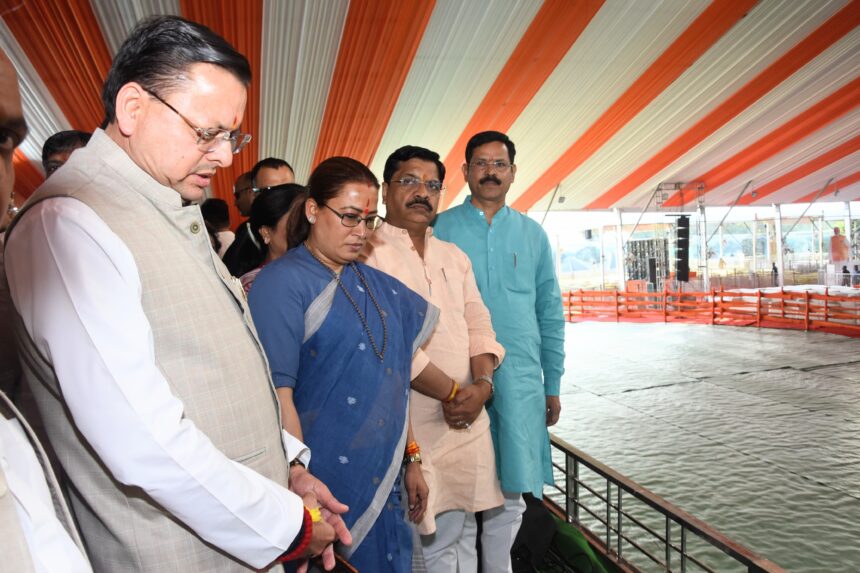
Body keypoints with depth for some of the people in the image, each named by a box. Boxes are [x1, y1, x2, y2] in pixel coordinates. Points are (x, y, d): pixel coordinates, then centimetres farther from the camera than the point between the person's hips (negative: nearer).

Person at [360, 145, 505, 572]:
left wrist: (483, 384, -6)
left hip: (466, 420, 6)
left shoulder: (454, 256, 16)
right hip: (407, 424, -6)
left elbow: (479, 324, 9)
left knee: (459, 530, 15)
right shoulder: (368, 253, -5)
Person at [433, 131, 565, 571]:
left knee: (510, 493, 9)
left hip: (520, 378, 2)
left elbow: (551, 314, 11)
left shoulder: (532, 234, 9)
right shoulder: (439, 229, 2)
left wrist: (553, 384, 9)